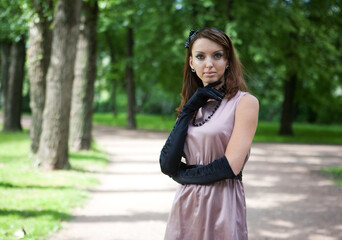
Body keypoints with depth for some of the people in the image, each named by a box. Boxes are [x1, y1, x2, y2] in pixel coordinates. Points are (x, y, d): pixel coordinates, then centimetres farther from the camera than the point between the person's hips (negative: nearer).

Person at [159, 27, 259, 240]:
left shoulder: (245, 102, -6)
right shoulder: (193, 106, 10)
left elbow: (230, 166, -16)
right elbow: (167, 165, -3)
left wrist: (182, 174, -2)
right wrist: (189, 108, -7)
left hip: (222, 206, -5)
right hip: (186, 206, 5)